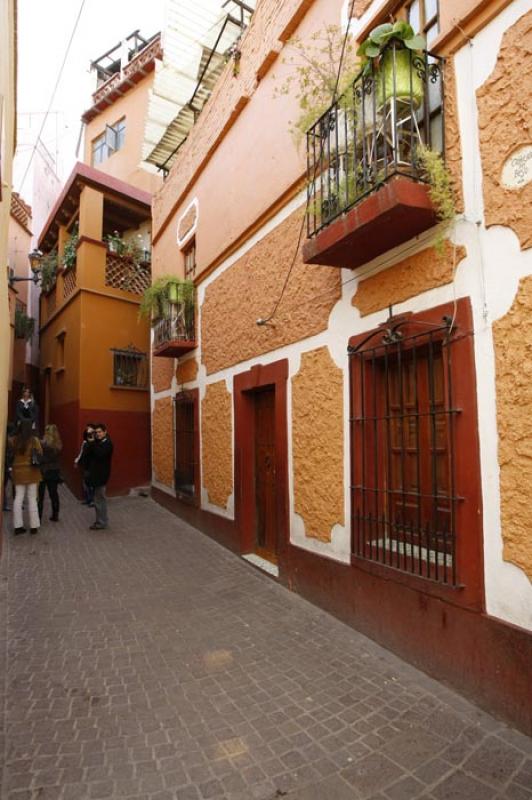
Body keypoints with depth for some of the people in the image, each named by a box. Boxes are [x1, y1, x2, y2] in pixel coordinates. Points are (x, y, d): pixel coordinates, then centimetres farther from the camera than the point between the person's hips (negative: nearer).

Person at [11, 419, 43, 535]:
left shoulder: (14, 440, -5)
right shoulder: (34, 440, -10)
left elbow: (11, 454, 0)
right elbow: (40, 454, -4)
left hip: (18, 471, 2)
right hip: (32, 471, -2)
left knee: (18, 498, 10)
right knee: (32, 499, 5)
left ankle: (18, 526, 12)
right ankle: (34, 526, 10)